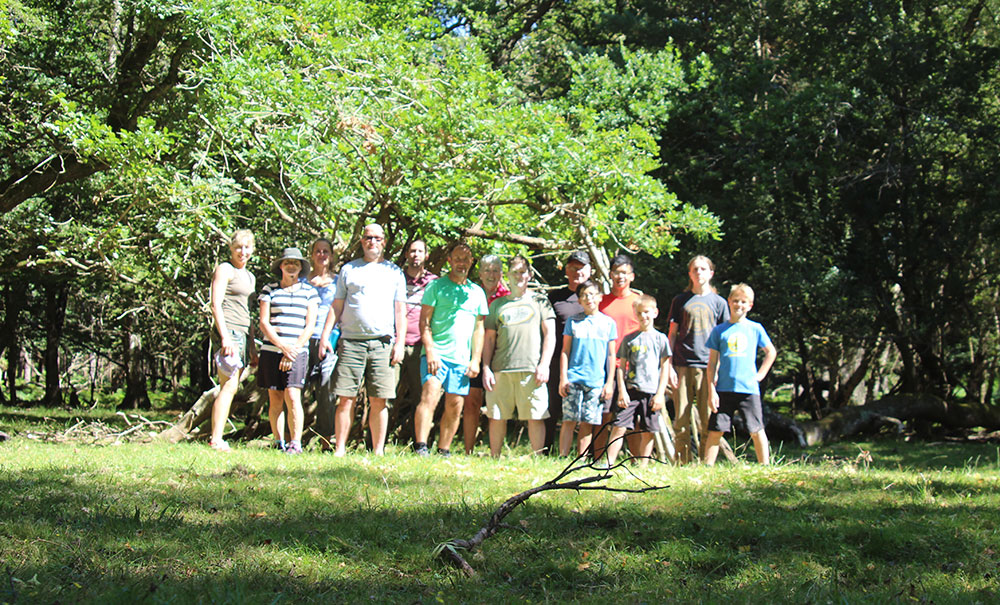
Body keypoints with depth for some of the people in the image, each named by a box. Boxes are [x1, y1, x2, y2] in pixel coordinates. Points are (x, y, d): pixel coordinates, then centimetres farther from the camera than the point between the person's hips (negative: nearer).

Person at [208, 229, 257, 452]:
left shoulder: (250, 276, 23)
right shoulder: (225, 269, -1)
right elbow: (216, 304, -10)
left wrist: (252, 348, 23)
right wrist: (225, 336, -19)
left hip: (243, 334, 8)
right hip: (229, 332, -8)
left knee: (231, 388, 4)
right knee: (229, 386, -15)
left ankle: (217, 440, 5)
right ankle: (216, 440, -17)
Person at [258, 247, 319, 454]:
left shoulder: (309, 292, 10)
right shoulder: (269, 290, 10)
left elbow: (310, 325, 4)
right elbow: (264, 323, 3)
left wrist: (294, 350, -7)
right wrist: (282, 346, -10)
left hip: (297, 351, -1)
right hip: (271, 350, 1)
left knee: (292, 396, -13)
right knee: (275, 399, 2)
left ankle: (296, 443, -9)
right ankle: (278, 443, 9)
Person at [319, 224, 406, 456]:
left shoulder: (394, 272, 15)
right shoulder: (348, 269, 15)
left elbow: (400, 311, 11)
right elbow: (337, 306, 13)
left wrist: (399, 343, 0)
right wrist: (325, 335, 2)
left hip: (382, 343, 0)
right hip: (351, 341, 0)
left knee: (379, 401, -2)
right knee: (346, 399, -3)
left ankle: (378, 450, 4)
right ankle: (340, 449, 1)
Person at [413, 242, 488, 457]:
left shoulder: (477, 292, 16)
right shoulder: (436, 286, 5)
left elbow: (479, 328, 18)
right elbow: (424, 322, 0)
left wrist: (476, 359, 8)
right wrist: (430, 351, -12)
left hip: (462, 359, 4)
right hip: (436, 354, -4)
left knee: (455, 406, 3)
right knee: (430, 395, -20)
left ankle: (443, 451, 11)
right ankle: (420, 447, -23)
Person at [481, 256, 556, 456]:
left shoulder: (539, 301, 13)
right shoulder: (498, 304, 18)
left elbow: (550, 334, 6)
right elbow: (489, 339, 17)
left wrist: (544, 365, -5)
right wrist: (486, 368, 5)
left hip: (531, 370, -2)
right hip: (501, 370, 2)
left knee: (535, 417, -5)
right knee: (497, 416, 3)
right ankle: (494, 458, 11)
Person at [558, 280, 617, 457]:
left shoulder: (608, 323, 10)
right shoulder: (573, 322, 8)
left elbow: (611, 355, 11)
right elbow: (565, 351, 8)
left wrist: (609, 382, 5)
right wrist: (563, 378, 0)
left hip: (597, 381, 1)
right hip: (573, 379, -1)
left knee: (588, 423, 1)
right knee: (569, 420, -4)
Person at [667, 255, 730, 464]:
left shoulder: (719, 302, 11)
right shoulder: (680, 301, 11)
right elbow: (672, 334, 10)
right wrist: (669, 366, 1)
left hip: (708, 366, 0)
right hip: (682, 366, 0)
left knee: (708, 419, -2)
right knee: (682, 419, -1)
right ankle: (683, 462, 5)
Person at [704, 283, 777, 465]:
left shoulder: (755, 328, 7)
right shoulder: (719, 331, 5)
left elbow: (771, 352, 19)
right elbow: (712, 363, 5)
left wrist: (760, 374, 9)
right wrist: (711, 390, -2)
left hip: (749, 389, 0)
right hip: (724, 389, 0)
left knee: (757, 431, 2)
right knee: (715, 431, -1)